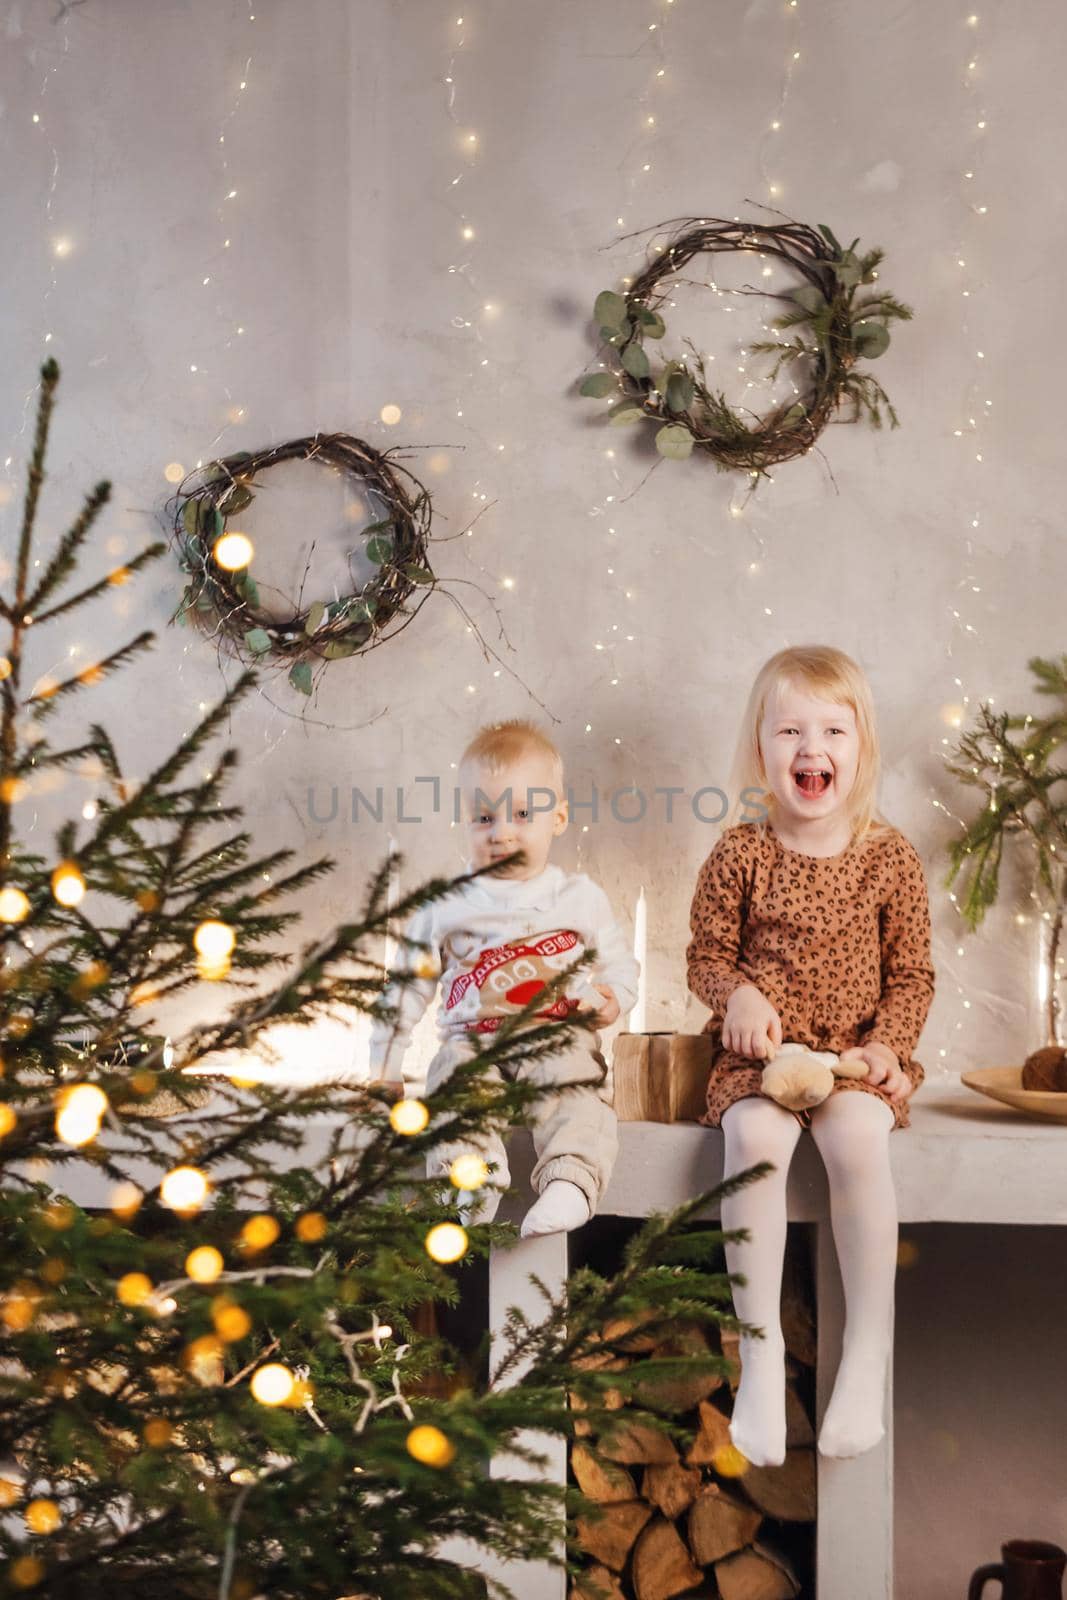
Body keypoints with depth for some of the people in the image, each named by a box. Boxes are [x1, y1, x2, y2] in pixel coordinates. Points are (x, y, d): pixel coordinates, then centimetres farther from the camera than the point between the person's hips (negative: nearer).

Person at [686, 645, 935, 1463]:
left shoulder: (890, 858, 2)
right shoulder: (739, 853, 1)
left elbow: (913, 972, 6)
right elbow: (707, 954, 6)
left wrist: (888, 1042, -10)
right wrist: (737, 994, -15)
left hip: (856, 1054, 0)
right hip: (760, 1053, 0)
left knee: (857, 1136, -31)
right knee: (755, 1138, -30)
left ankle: (869, 1349, -16)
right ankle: (761, 1349, -18)